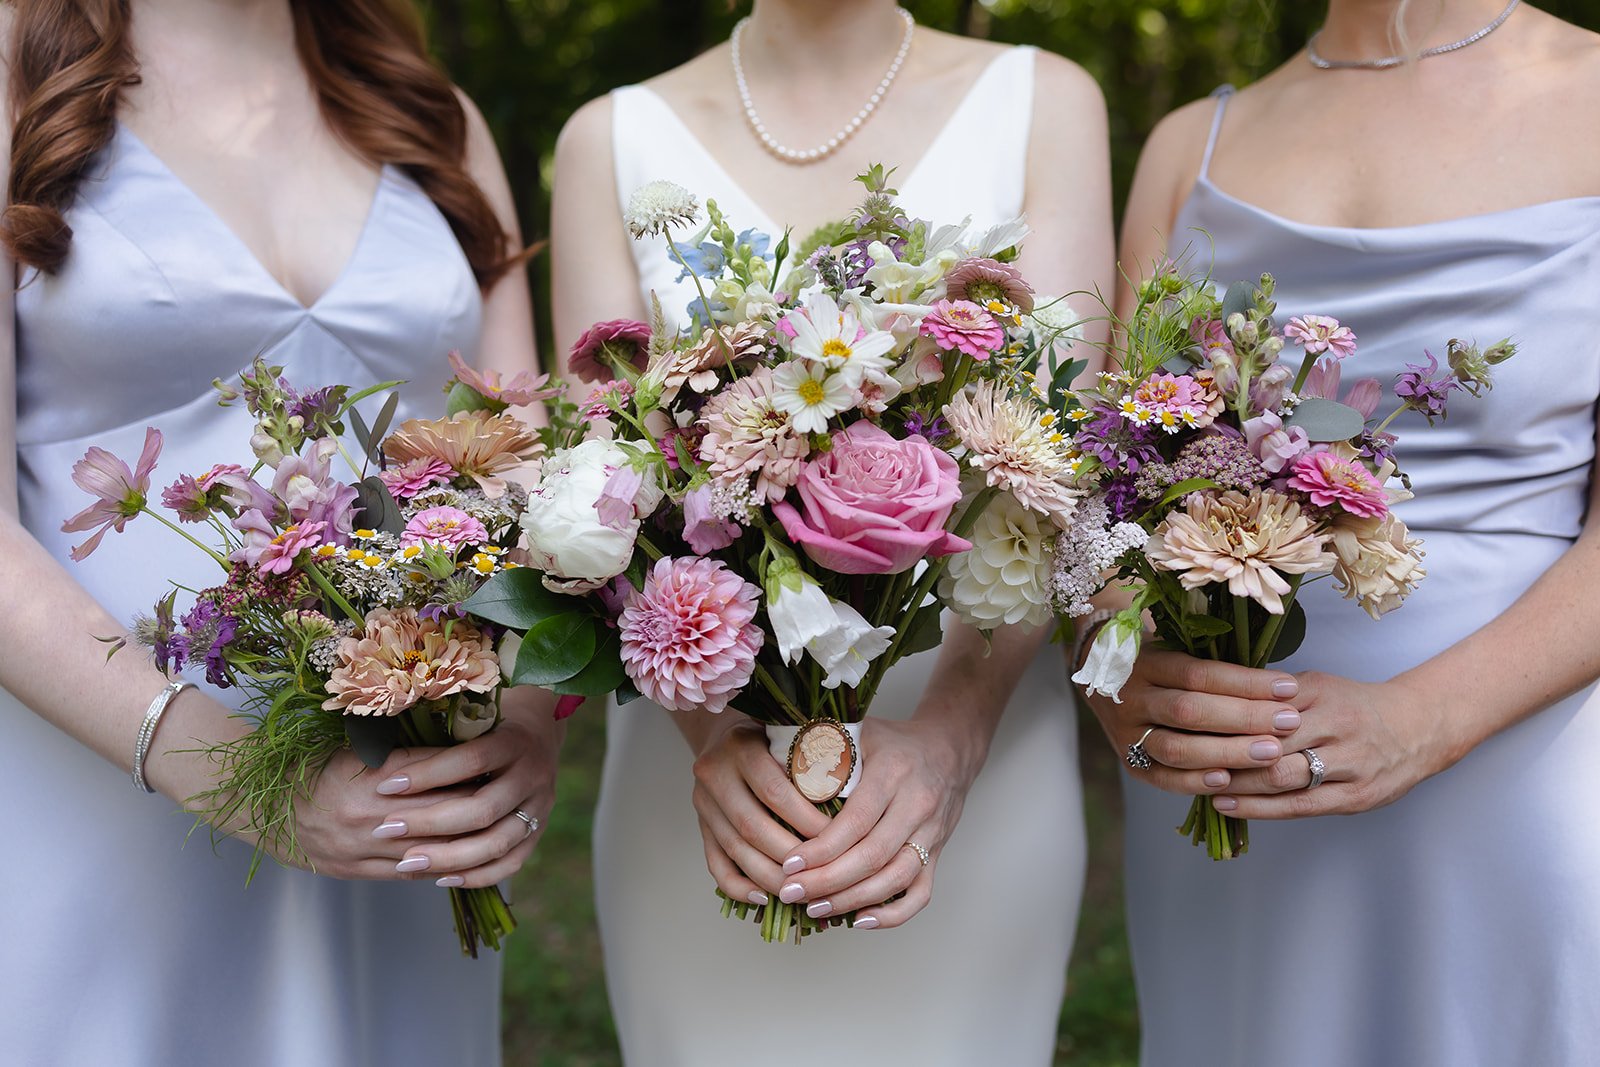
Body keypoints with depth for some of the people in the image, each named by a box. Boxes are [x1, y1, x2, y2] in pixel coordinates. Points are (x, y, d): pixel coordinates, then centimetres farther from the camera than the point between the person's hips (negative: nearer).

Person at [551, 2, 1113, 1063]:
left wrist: (953, 731, -25)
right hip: (698, 743, 1)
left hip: (976, 745, 0)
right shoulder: (614, 138, 2)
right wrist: (710, 726, -25)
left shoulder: (1043, 103, 0)